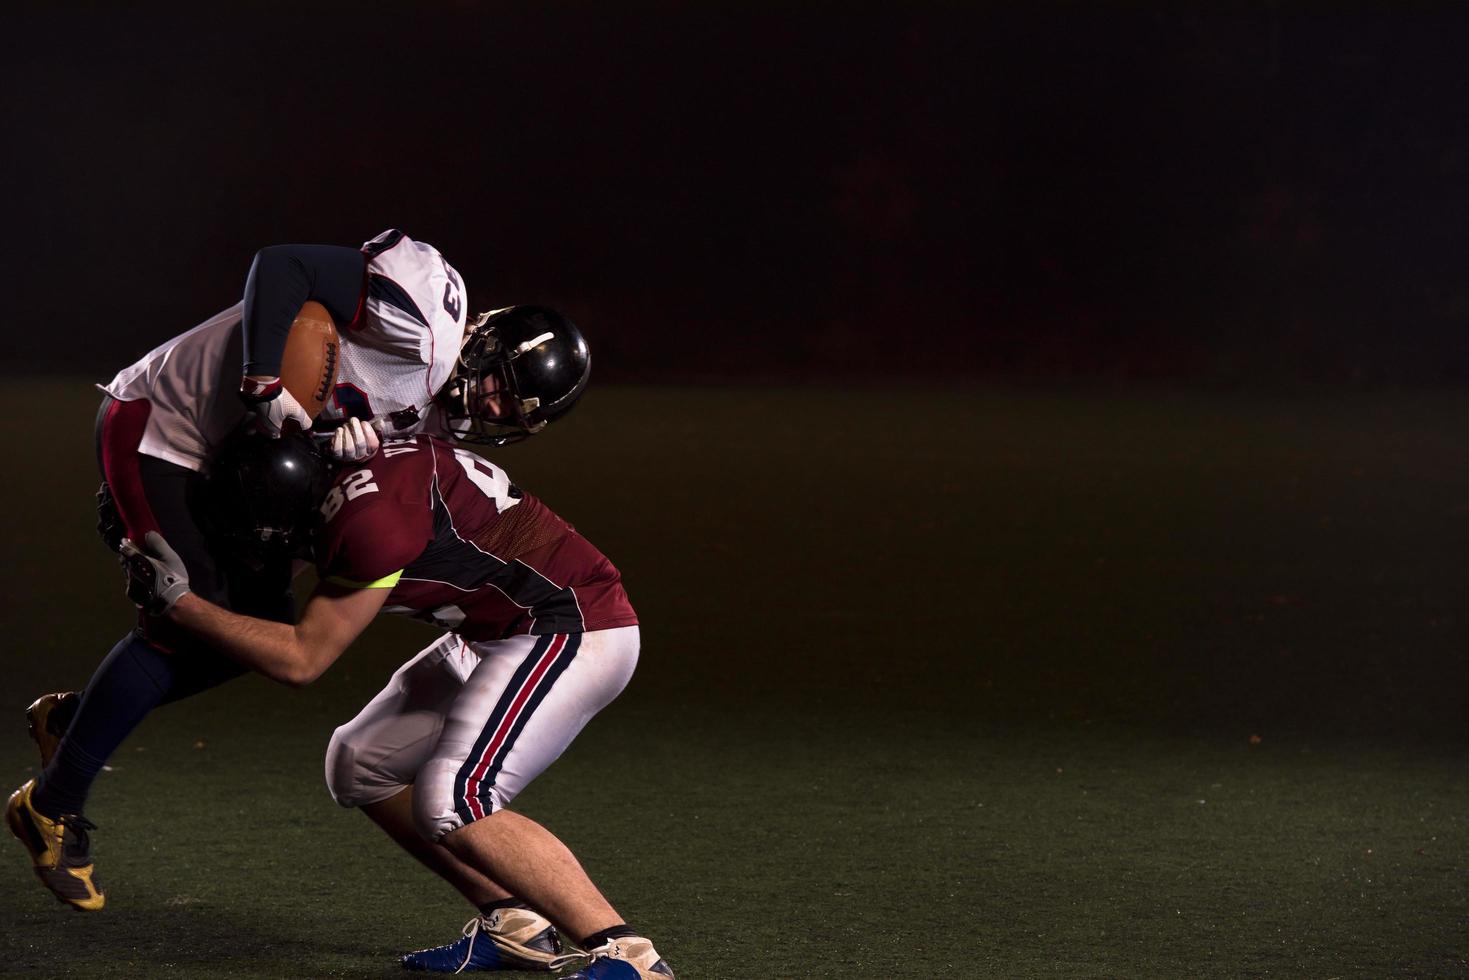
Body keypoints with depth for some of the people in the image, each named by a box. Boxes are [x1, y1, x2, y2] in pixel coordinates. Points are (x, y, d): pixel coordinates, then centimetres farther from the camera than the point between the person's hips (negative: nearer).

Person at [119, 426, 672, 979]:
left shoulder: (372, 516, -26)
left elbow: (302, 659, -17)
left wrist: (177, 602, -12)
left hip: (575, 632, -10)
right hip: (499, 635, 10)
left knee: (451, 803, -21)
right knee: (360, 767, 11)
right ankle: (511, 926, 16)